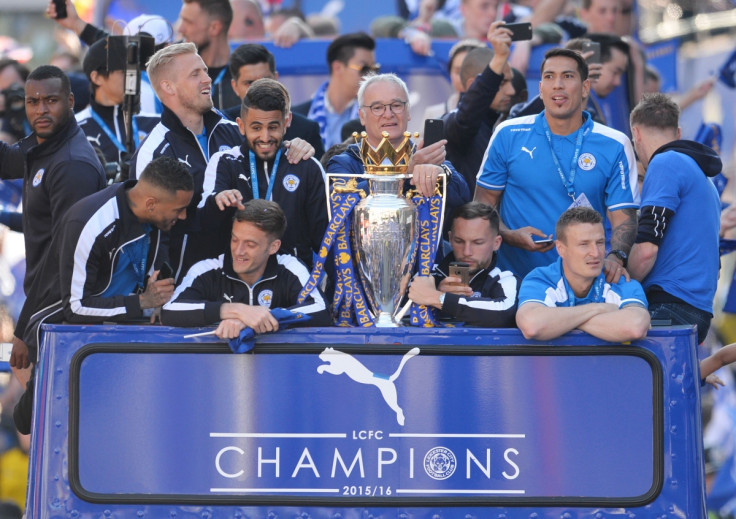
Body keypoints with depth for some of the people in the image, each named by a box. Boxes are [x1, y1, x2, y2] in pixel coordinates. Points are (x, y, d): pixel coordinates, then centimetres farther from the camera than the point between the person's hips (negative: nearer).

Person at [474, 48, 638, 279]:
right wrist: (508, 236, -8)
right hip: (515, 276, 0)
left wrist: (615, 257, -20)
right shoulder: (508, 135, 7)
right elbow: (485, 201, 12)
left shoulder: (614, 146, 5)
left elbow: (623, 216, 1)